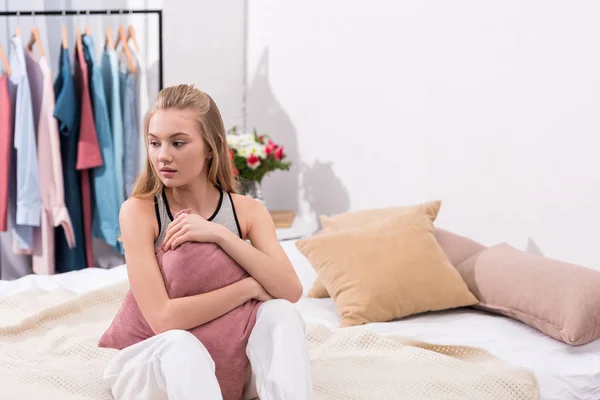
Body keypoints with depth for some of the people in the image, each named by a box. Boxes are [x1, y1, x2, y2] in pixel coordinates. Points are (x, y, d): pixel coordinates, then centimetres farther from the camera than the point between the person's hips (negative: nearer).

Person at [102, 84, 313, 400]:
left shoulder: (247, 211, -5)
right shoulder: (138, 211, -16)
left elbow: (291, 290, -20)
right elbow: (163, 319, -26)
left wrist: (220, 235, -27)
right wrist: (250, 287, -21)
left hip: (227, 359, 3)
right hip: (156, 361, -3)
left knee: (279, 312, -26)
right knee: (178, 343, -37)